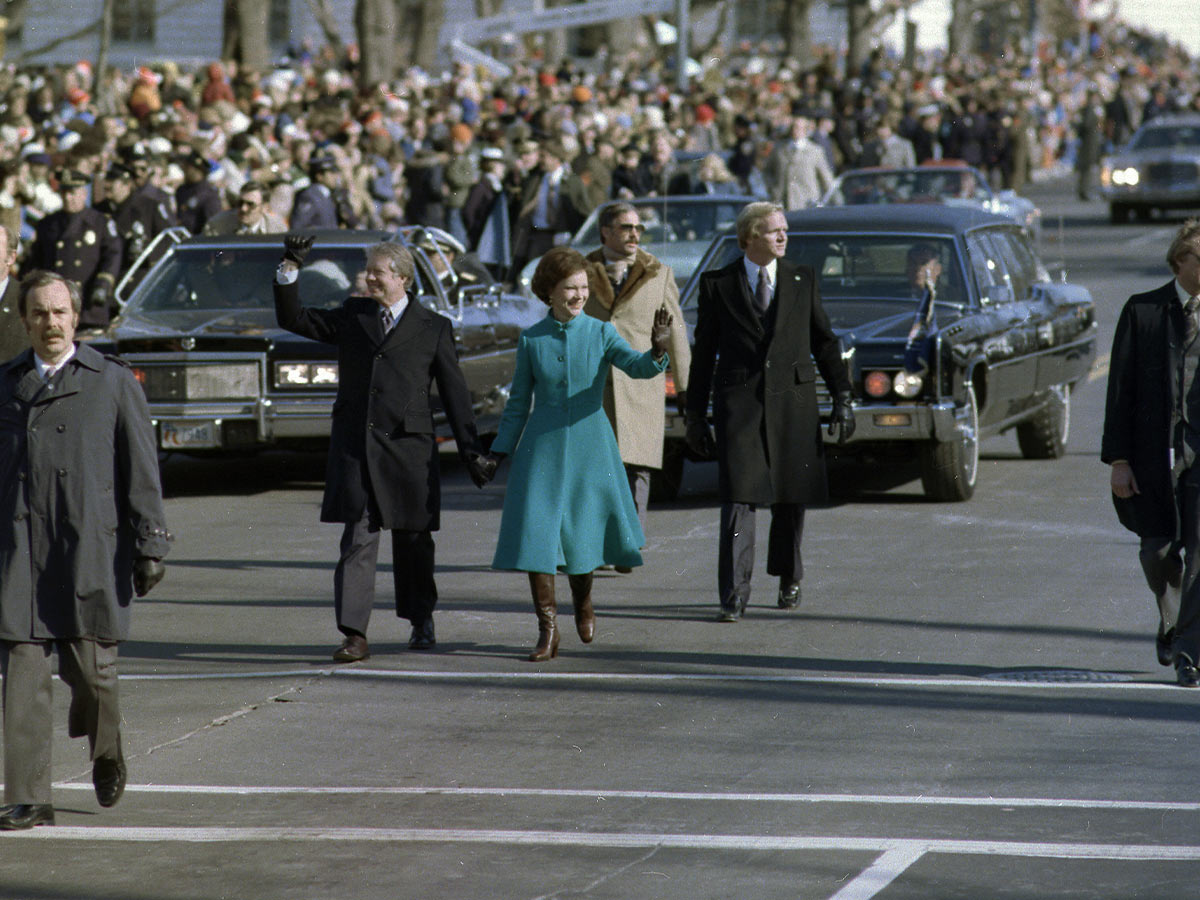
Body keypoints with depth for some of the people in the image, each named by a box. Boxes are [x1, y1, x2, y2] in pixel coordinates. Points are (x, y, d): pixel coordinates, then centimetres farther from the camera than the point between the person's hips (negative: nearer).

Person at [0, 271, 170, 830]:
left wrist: (150, 545, -1)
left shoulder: (114, 382, 7)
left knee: (90, 669, -1)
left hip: (91, 547, -2)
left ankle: (105, 750, 32)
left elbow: (141, 469, 5)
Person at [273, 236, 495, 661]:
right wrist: (290, 269, -1)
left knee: (413, 540, 10)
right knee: (357, 539, -9)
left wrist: (471, 451, 4)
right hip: (355, 447, 1)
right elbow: (293, 319, 11)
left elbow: (454, 392, 6)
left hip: (408, 449, -1)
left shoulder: (433, 328, 5)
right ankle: (354, 634, -14)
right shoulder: (351, 316, 12)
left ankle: (421, 622, 31)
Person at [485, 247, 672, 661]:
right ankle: (548, 631, -1)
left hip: (589, 446, 0)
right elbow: (518, 402, 10)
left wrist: (657, 351, -40)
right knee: (535, 534, -8)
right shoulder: (531, 340, 2)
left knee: (584, 532, 6)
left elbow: (637, 366, -18)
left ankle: (583, 601, 37)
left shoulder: (601, 333, -1)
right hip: (542, 450, 0)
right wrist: (498, 452, 6)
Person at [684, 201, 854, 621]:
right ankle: (734, 594, -11)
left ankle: (788, 578, 29)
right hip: (739, 401, -2)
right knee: (739, 497, -10)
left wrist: (842, 397, 5)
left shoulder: (802, 279, 9)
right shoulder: (718, 284, 4)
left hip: (794, 398, 2)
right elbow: (703, 351, 7)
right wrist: (696, 415, 6)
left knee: (791, 498, 9)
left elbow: (824, 341, 12)